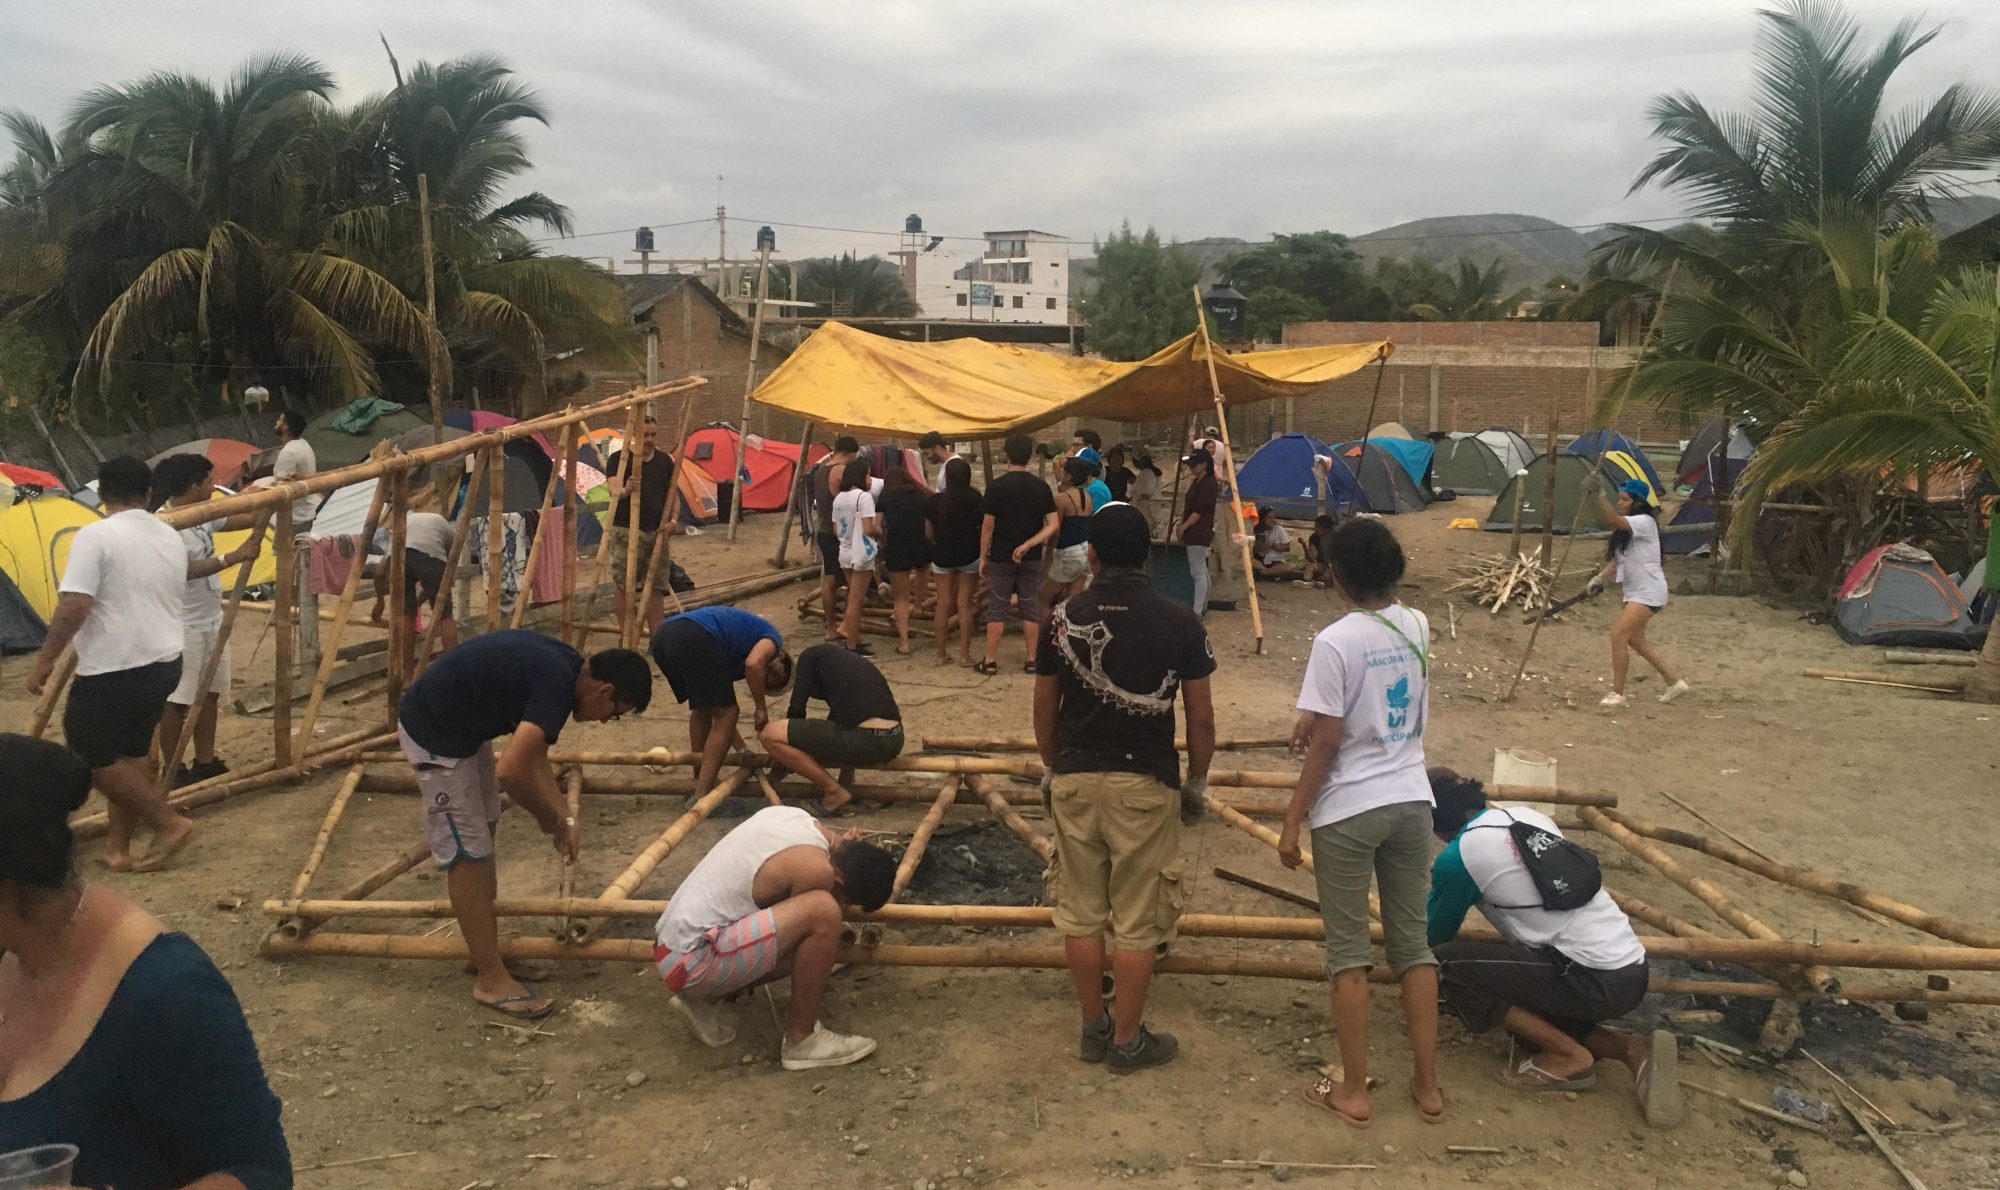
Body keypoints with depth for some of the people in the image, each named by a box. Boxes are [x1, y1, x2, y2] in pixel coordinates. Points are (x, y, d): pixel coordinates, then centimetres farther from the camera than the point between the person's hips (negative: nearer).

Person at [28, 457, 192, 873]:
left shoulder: (96, 535, -13)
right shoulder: (172, 539, 9)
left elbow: (74, 606, -20)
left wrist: (45, 659, -12)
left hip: (114, 669, -8)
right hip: (165, 663, 8)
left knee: (92, 756, 6)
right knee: (131, 753, 16)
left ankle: (169, 822, 5)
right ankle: (118, 847, 19)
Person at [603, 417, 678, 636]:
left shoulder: (665, 461, 10)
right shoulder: (619, 459, -5)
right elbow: (614, 490, -19)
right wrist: (625, 490, -43)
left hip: (656, 532, 4)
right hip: (625, 531, -4)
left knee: (656, 587, 6)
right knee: (625, 586, -2)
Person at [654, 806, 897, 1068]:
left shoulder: (790, 816, 6)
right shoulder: (815, 868, -19)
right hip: (692, 962, -10)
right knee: (823, 912, -21)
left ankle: (703, 1000, 16)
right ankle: (801, 1040, -7)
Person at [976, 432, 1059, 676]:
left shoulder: (996, 486, -10)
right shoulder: (1040, 486, -2)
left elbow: (988, 525, -8)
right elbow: (1053, 524, -8)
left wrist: (983, 557, 0)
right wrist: (1028, 545, -11)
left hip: (1001, 557, -2)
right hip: (1031, 558, 2)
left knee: (997, 608, 5)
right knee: (1030, 608, 10)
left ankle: (991, 661, 7)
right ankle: (1032, 660, 13)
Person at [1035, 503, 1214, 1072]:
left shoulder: (1063, 617, -3)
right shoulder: (1179, 621, -8)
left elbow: (1044, 707, 5)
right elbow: (1201, 716, -3)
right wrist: (1198, 779, 11)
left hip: (1075, 778, 2)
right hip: (1146, 782, -2)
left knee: (1080, 911, 14)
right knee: (1138, 919, 8)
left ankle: (1093, 1028, 25)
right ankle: (1127, 1040, 17)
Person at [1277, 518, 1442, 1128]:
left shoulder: (1335, 641, -18)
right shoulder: (1417, 627, 2)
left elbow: (1325, 744, -16)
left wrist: (1291, 821, -8)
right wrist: (1317, 717, 21)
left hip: (1348, 812, -6)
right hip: (1411, 802, 6)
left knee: (1349, 952, 6)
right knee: (1413, 944, 14)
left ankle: (1353, 1090, 15)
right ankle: (1427, 1085, 22)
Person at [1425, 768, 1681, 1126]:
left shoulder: (1456, 857, -8)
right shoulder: (1529, 815, 13)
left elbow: (1436, 937, 11)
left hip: (1594, 978, -8)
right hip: (1631, 968, 9)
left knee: (1446, 963, -7)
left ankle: (1567, 1057, -2)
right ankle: (1635, 1050, 8)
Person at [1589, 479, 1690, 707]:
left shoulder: (1645, 522, -15)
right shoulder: (1626, 528, 13)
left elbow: (1614, 520, -33)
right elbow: (1617, 559, 13)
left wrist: (1599, 494, -43)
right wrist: (1600, 577, -2)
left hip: (1648, 592, -10)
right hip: (1634, 592, 10)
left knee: (1619, 635, -16)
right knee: (1634, 639, 17)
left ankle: (1617, 694, -10)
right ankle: (1675, 682, 30)